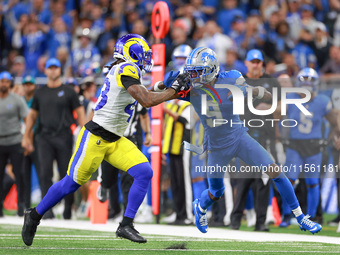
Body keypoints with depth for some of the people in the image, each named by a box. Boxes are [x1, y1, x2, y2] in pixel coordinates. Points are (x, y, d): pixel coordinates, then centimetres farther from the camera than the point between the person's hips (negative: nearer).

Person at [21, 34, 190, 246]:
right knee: (72, 183, 2)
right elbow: (147, 101, -24)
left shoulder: (124, 71, 11)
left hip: (115, 141, 9)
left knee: (145, 172, -8)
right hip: (95, 138, -9)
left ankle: (126, 225, -5)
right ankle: (35, 216, 22)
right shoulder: (126, 70, -17)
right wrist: (174, 90, -13)